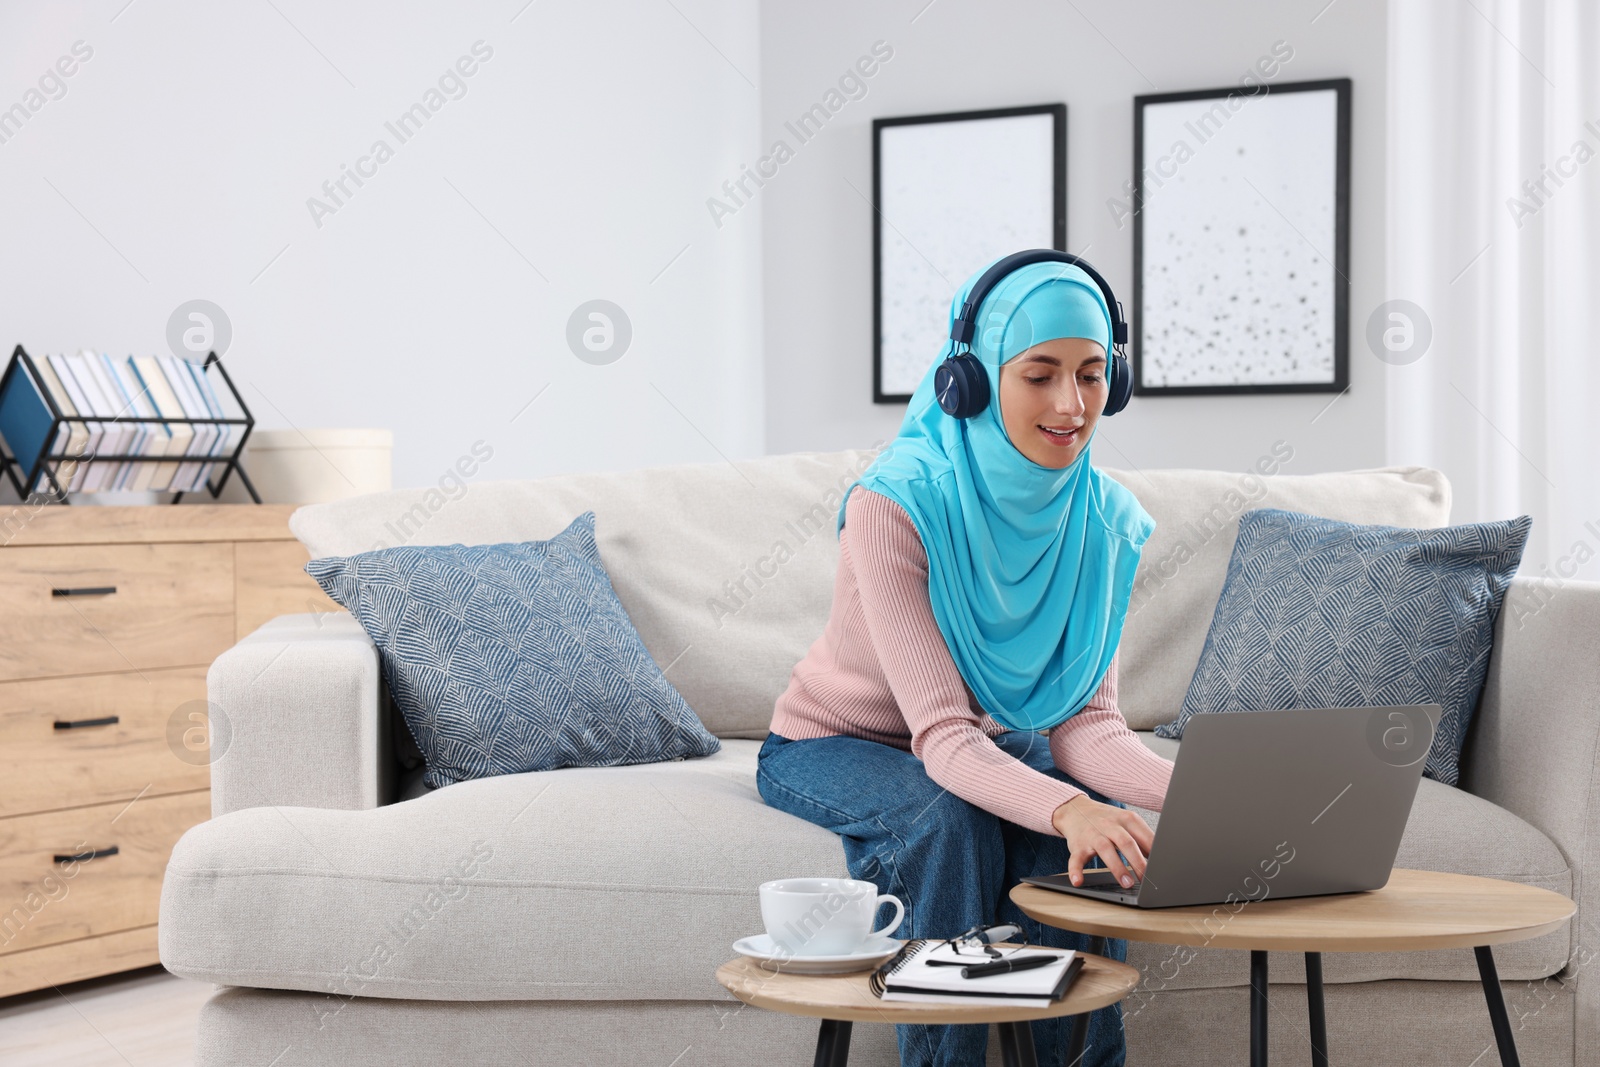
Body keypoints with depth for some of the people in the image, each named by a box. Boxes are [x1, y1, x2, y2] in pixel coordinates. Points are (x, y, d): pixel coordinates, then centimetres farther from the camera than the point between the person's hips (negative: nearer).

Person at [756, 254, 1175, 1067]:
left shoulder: (1104, 519, -15)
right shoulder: (895, 503, -31)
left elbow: (1084, 721, -19)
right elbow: (940, 733, -36)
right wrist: (1066, 807, -55)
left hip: (980, 743, 4)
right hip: (832, 744, -4)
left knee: (1092, 827, -25)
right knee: (952, 821, -33)